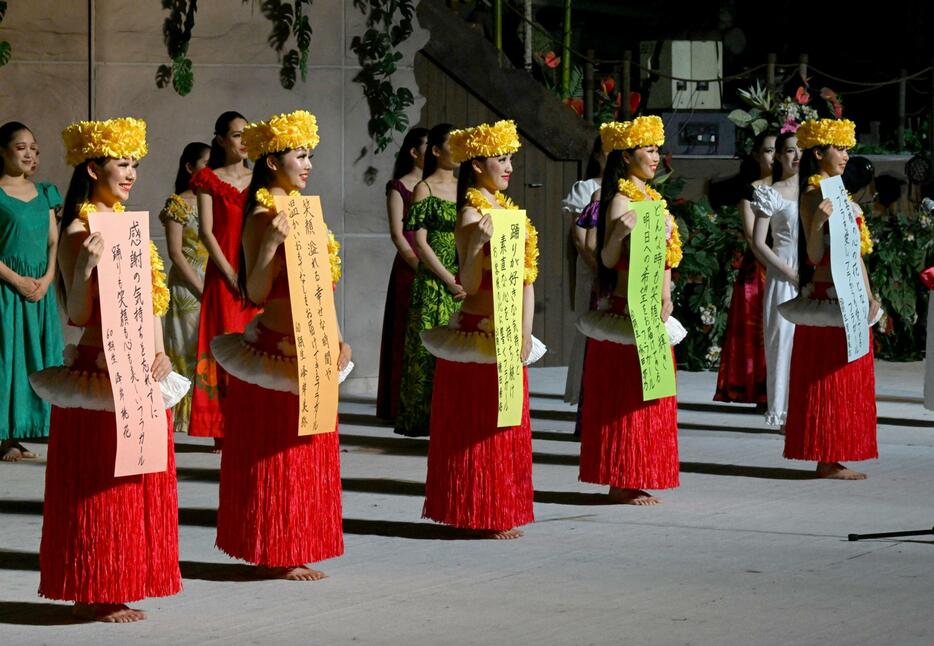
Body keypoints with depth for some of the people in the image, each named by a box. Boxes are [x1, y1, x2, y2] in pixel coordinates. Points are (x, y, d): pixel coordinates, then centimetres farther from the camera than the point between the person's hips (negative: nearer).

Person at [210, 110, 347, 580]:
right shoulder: (263, 218, -13)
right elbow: (256, 292, -19)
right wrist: (272, 243, -31)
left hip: (309, 353, 9)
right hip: (277, 353, -9)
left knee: (307, 457, 12)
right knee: (276, 457, -2)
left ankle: (293, 552, 19)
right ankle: (273, 556, 4)